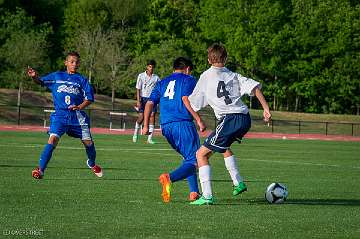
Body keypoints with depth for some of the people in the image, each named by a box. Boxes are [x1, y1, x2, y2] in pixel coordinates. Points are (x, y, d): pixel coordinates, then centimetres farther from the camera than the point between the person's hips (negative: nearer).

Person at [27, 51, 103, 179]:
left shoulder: (82, 80, 9)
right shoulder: (56, 76, 11)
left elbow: (89, 98, 6)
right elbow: (41, 81, 10)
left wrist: (80, 106, -13)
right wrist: (34, 77, -13)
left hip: (77, 116, 1)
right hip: (60, 115, -1)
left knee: (88, 141, 4)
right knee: (53, 139, -20)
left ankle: (91, 163, 36)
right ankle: (40, 169, -19)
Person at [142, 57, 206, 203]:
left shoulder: (162, 83, 23)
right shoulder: (188, 80, 7)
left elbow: (150, 103, 14)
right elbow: (185, 98, -10)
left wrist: (146, 125, 14)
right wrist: (198, 119, -13)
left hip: (166, 127, 7)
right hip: (183, 123, -7)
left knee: (188, 158, 20)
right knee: (194, 160, -9)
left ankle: (194, 192, 9)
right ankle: (169, 178, -35)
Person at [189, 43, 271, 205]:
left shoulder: (206, 76, 7)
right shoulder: (233, 76, 18)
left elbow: (193, 104, 8)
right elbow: (254, 87, 5)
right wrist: (266, 109, 2)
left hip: (229, 120, -6)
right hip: (245, 119, 6)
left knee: (201, 154, -1)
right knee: (225, 146, 35)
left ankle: (207, 196, -12)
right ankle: (238, 183, 34)